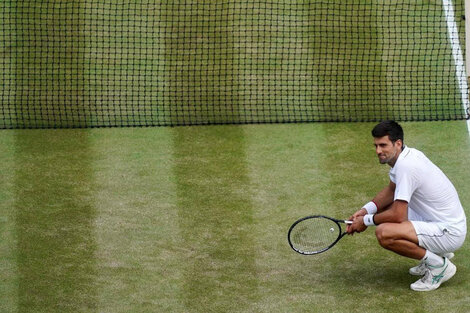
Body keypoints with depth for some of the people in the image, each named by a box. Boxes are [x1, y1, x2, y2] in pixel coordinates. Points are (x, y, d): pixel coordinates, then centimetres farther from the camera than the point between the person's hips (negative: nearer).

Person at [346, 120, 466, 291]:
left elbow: (398, 216, -24)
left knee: (383, 233, -27)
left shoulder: (406, 166, -23)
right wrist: (366, 210, 8)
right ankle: (437, 251, 18)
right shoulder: (409, 154, 5)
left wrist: (367, 220, -7)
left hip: (450, 232, -10)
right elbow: (391, 190, 22)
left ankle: (439, 265, -9)